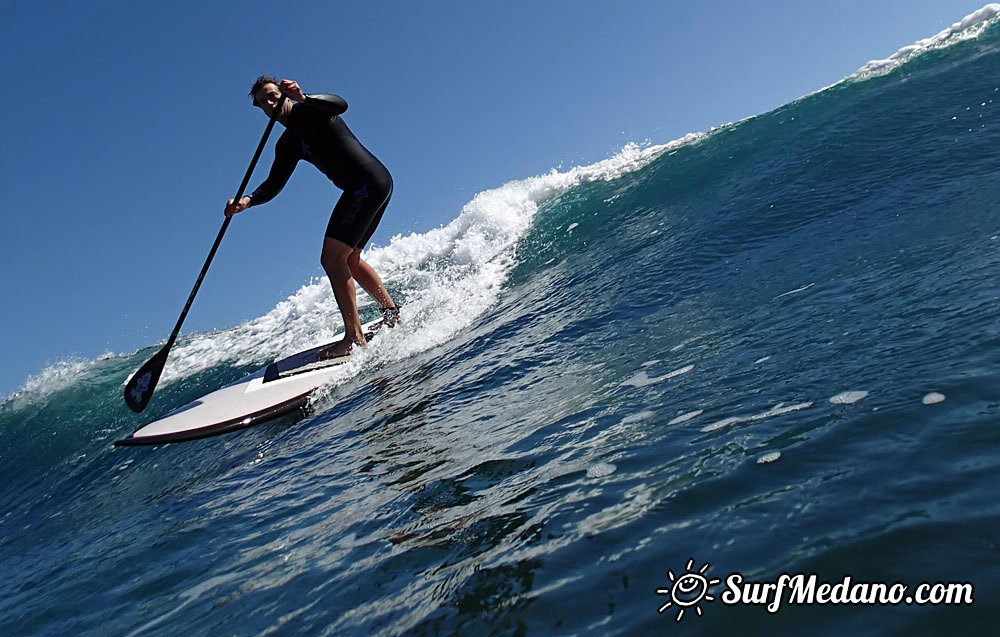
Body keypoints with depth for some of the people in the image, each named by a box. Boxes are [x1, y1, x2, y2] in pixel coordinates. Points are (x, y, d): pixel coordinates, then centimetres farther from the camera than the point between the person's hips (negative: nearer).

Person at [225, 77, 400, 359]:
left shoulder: (309, 110, -2)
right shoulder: (287, 145, 20)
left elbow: (340, 104, -24)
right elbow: (273, 185, 11)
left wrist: (303, 98, -37)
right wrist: (247, 200, -7)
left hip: (370, 180, -10)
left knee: (332, 258, -13)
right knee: (350, 260, 20)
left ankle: (354, 338, -13)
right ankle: (393, 315, 28)